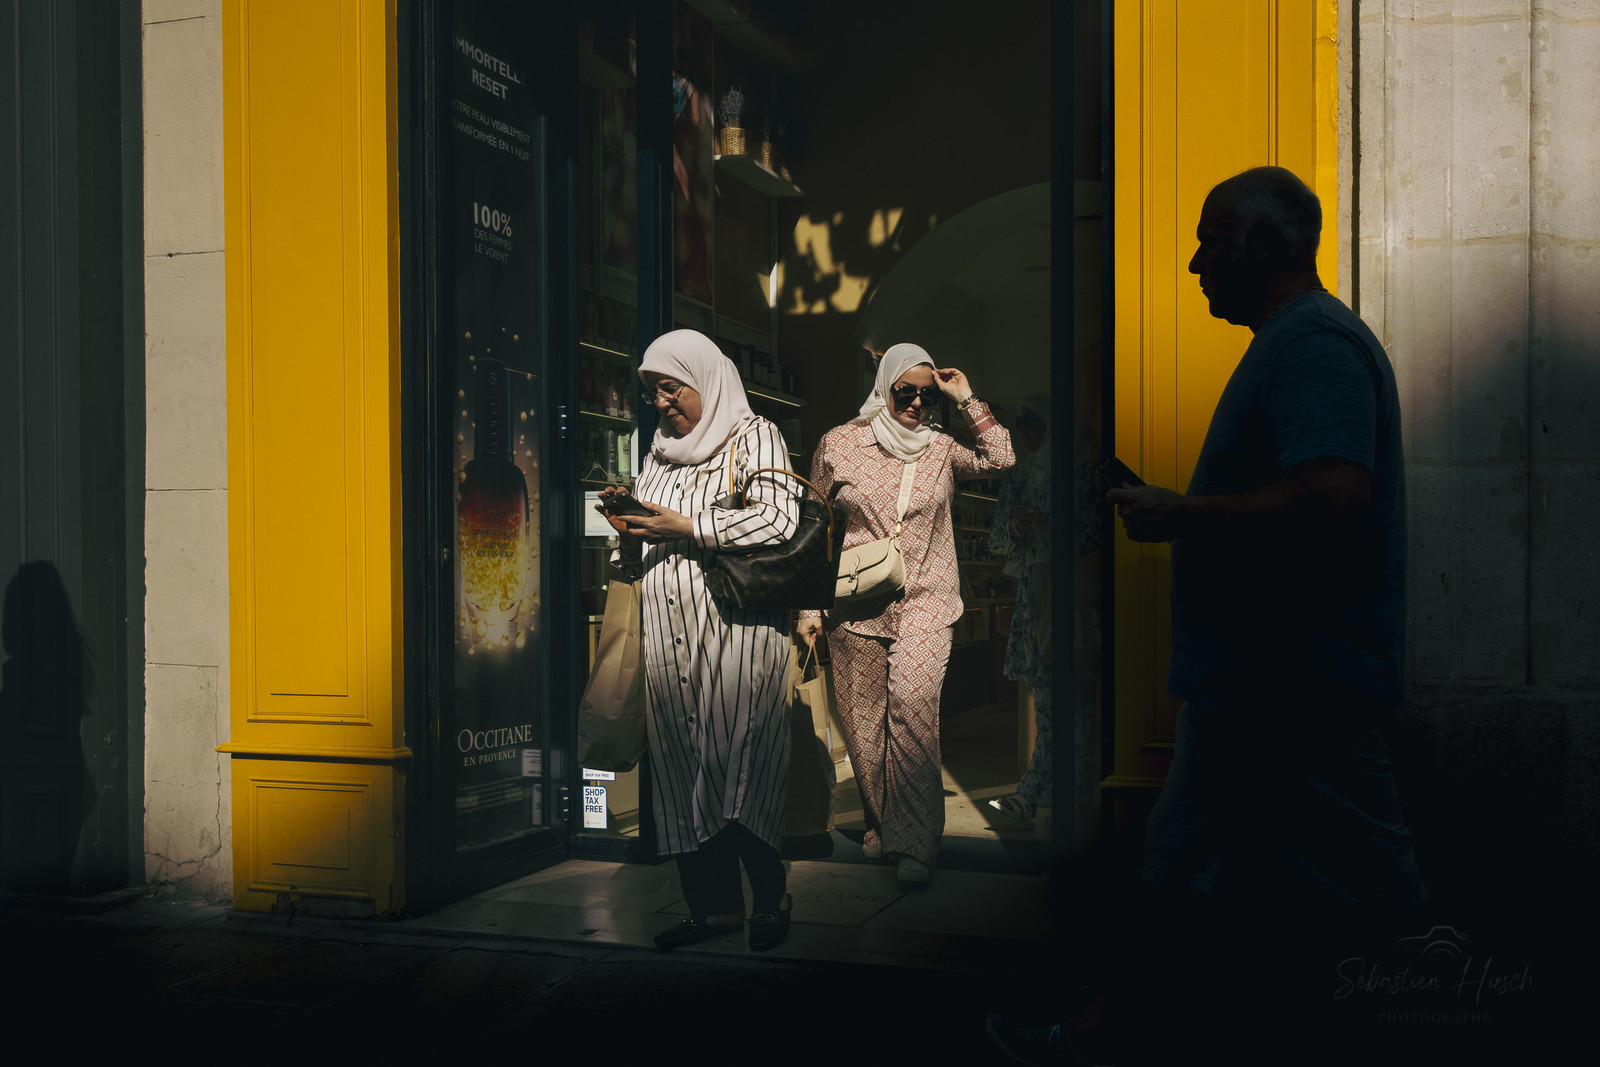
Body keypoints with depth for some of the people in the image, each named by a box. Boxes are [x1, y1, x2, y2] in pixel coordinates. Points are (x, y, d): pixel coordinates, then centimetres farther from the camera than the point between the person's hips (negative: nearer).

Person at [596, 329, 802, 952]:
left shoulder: (752, 436, 5)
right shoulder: (659, 455, 22)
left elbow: (777, 520, -11)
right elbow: (637, 566, 25)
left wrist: (688, 527, -11)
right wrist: (629, 532, 2)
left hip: (736, 627, -6)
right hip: (668, 638, 6)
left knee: (735, 765, -9)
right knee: (679, 766, 1)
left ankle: (771, 896, 9)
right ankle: (715, 905, 10)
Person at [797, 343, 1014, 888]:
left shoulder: (941, 449, 10)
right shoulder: (839, 444, 6)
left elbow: (1000, 458, -4)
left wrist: (967, 400, -1)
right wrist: (809, 605, 6)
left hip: (923, 603, -1)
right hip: (855, 604, 1)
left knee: (912, 710, -17)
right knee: (863, 721, 3)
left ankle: (913, 843, -15)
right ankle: (881, 822, 22)